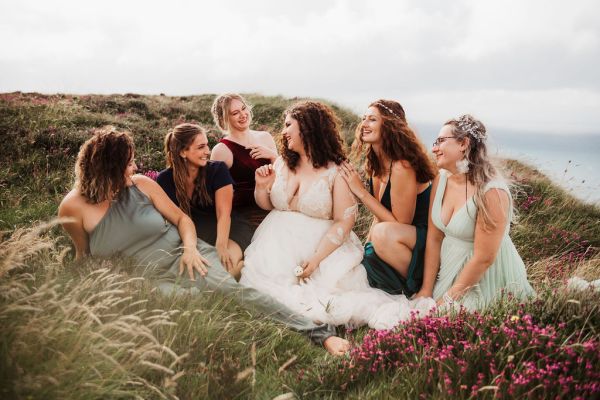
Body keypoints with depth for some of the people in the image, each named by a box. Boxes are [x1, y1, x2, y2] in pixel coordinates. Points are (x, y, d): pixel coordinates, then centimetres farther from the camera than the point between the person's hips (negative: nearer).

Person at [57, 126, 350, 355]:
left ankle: (321, 334, -28)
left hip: (183, 257, 0)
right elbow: (84, 254, 11)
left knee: (234, 291, -24)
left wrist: (190, 247, -14)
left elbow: (181, 218, 5)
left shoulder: (142, 185, -2)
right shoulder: (73, 207, -6)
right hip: (149, 280, 0)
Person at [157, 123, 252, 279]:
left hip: (227, 231, -2)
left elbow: (223, 213, -15)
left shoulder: (218, 170, -7)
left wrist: (221, 246, -33)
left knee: (227, 264, -33)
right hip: (192, 235, 3)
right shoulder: (164, 179, -2)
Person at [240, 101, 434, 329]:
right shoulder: (282, 163, 9)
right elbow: (267, 205, 19)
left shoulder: (336, 172, -8)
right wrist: (261, 186, -3)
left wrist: (316, 258, -21)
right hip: (279, 243, 5)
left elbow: (344, 222, -12)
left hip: (323, 244, -5)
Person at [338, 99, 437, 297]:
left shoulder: (401, 167, -23)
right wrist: (365, 249, 3)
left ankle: (419, 288, -12)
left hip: (427, 241, -8)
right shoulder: (377, 164, 3)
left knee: (384, 233, -34)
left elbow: (400, 223, -20)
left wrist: (361, 192, -20)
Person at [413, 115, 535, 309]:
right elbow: (433, 238, -2)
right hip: (449, 267, 6)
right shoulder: (440, 180, -3)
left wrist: (448, 299, -15)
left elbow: (484, 258, -22)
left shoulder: (491, 192, -24)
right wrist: (426, 290, -5)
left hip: (486, 276, -6)